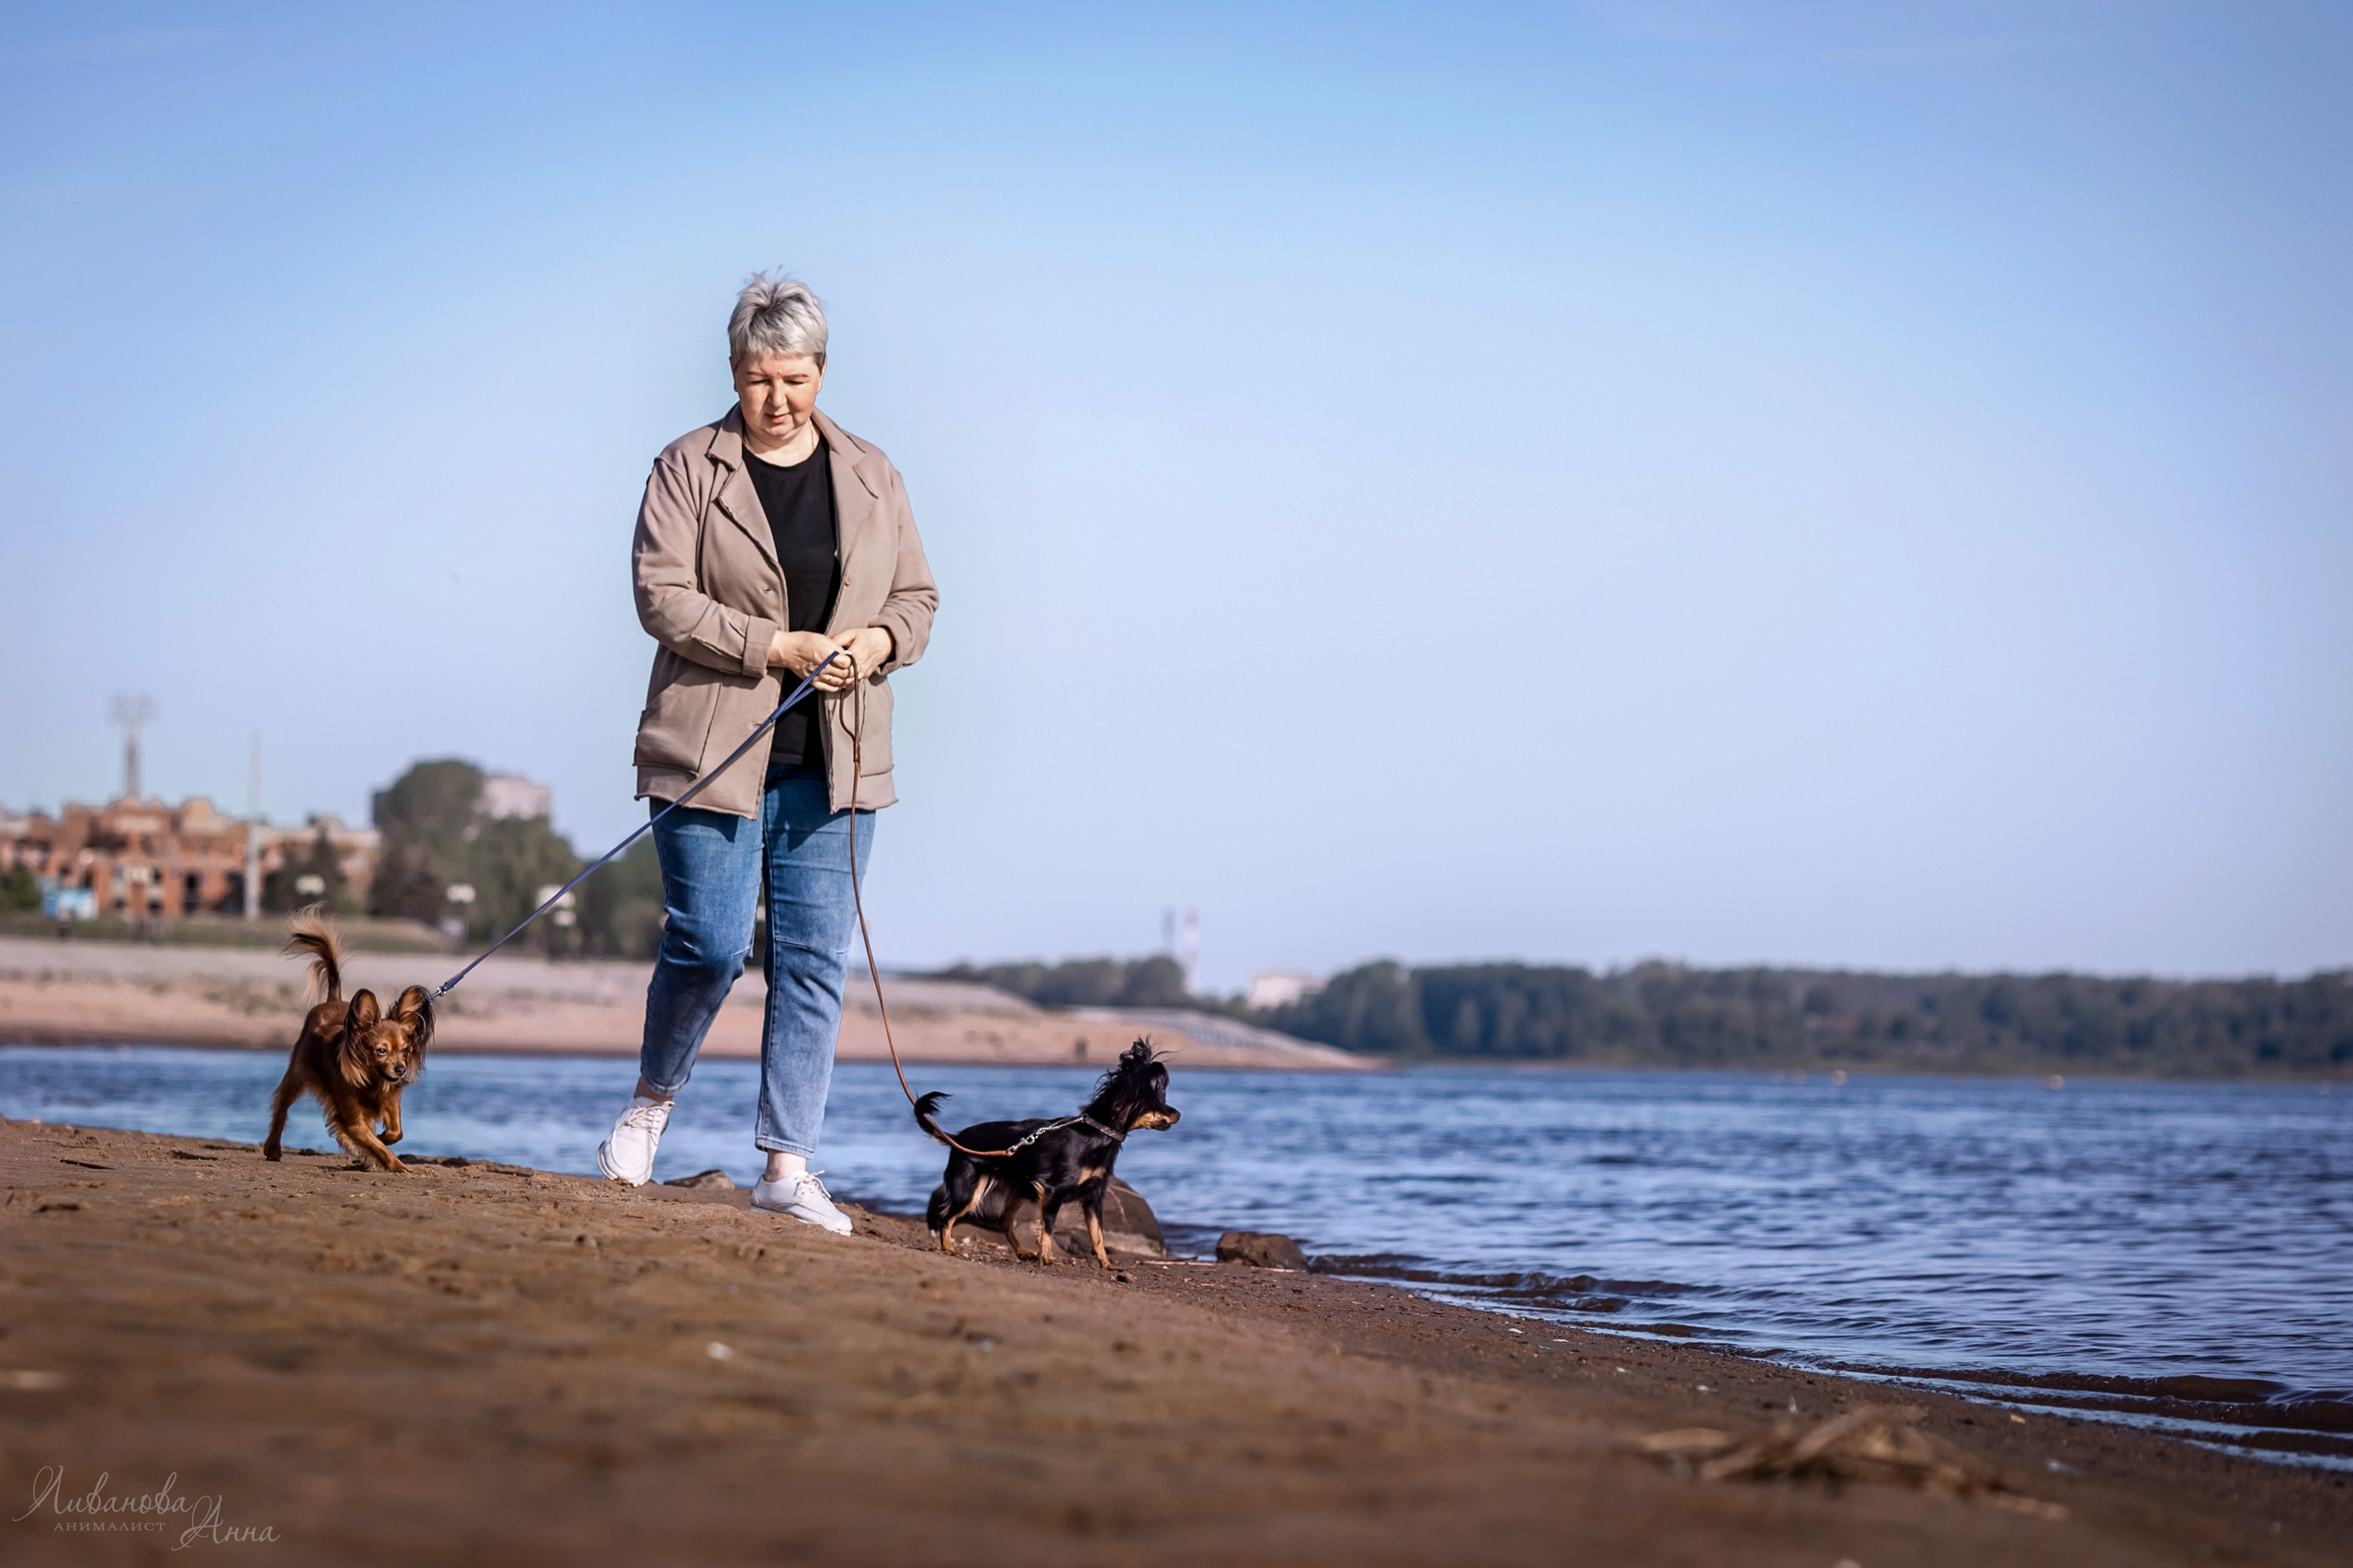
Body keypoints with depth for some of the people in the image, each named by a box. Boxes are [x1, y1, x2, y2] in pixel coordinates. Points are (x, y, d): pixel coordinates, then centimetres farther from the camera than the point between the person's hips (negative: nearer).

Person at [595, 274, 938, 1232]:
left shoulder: (870, 477, 12)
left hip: (834, 759, 3)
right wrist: (777, 648, -17)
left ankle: (788, 1168, 3)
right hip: (714, 749, -3)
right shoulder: (689, 469, 0)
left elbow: (917, 598, 16)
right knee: (710, 944, -7)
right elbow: (663, 597, -9)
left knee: (815, 958, 0)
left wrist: (878, 640, -7)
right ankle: (652, 1099, 20)